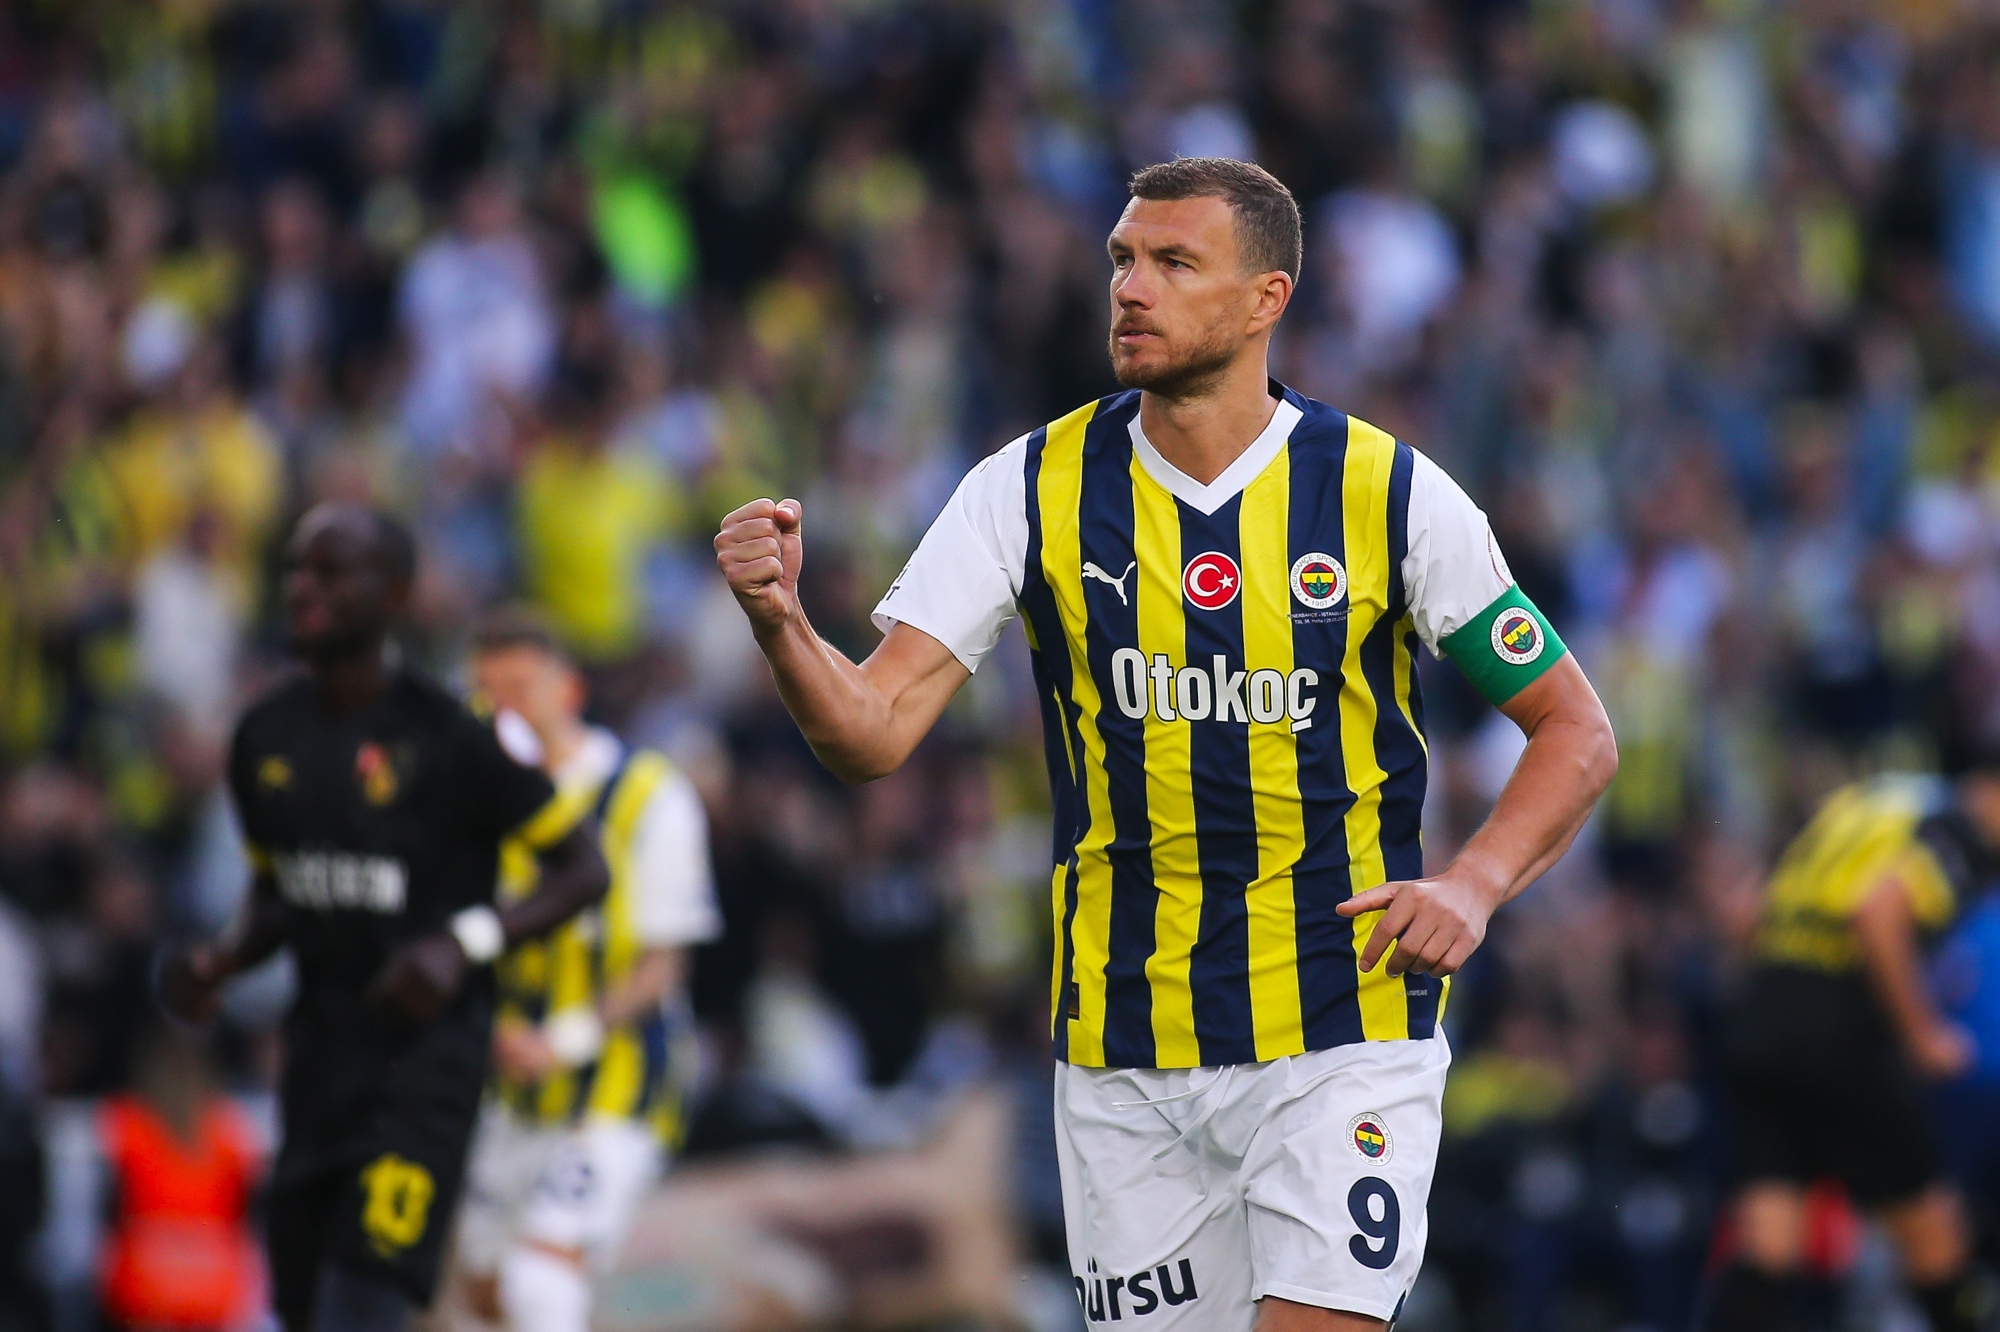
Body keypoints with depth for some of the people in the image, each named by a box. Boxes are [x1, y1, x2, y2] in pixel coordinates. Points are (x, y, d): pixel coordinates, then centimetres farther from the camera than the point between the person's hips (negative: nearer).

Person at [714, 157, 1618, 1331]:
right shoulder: (1033, 492, -1)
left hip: (1343, 1035, -2)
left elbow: (1577, 731, 5)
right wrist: (780, 623, -29)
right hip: (1124, 1056, 3)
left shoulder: (1389, 493, -5)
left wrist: (1474, 885, -12)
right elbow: (874, 732, -9)